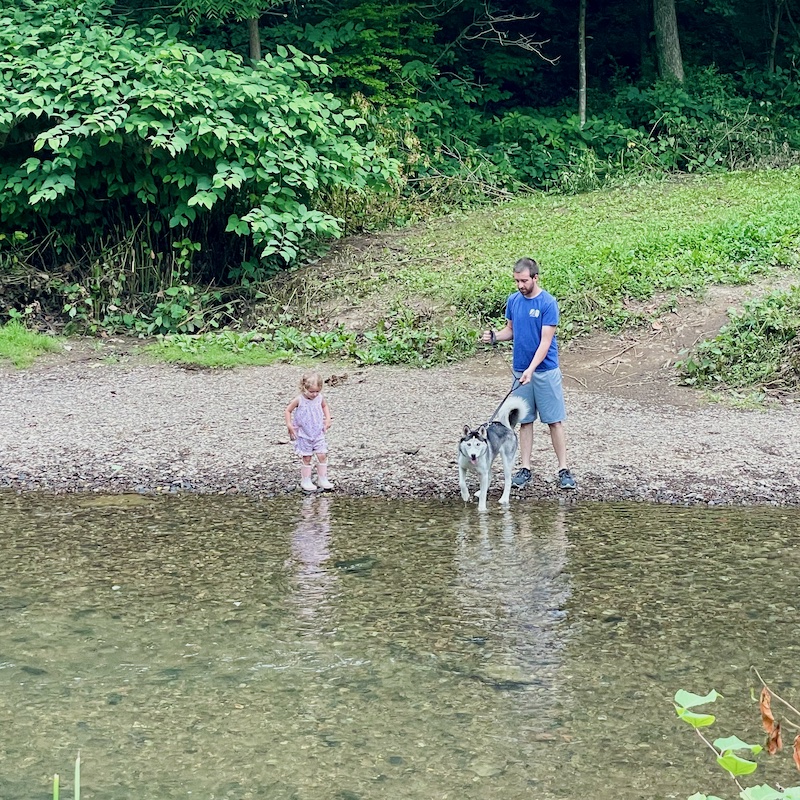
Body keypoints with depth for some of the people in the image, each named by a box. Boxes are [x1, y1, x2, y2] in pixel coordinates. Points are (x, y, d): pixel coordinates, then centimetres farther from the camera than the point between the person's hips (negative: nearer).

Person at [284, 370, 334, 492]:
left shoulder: (320, 398, -4)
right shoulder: (299, 400, -16)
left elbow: (325, 406, 19)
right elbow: (288, 411, -6)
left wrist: (328, 419, 9)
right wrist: (289, 425, -13)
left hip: (318, 434, 3)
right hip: (304, 435, -3)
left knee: (322, 455, -2)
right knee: (306, 458, 4)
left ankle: (322, 480, 8)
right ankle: (305, 482, 15)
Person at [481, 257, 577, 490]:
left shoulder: (548, 303, -14)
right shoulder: (513, 300, 3)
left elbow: (545, 341, -18)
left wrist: (531, 370, -26)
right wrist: (495, 336, -8)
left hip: (545, 371, -5)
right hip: (520, 370, 5)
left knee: (554, 421, 0)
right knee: (525, 421, 9)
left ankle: (564, 469, 4)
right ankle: (524, 468, 14)